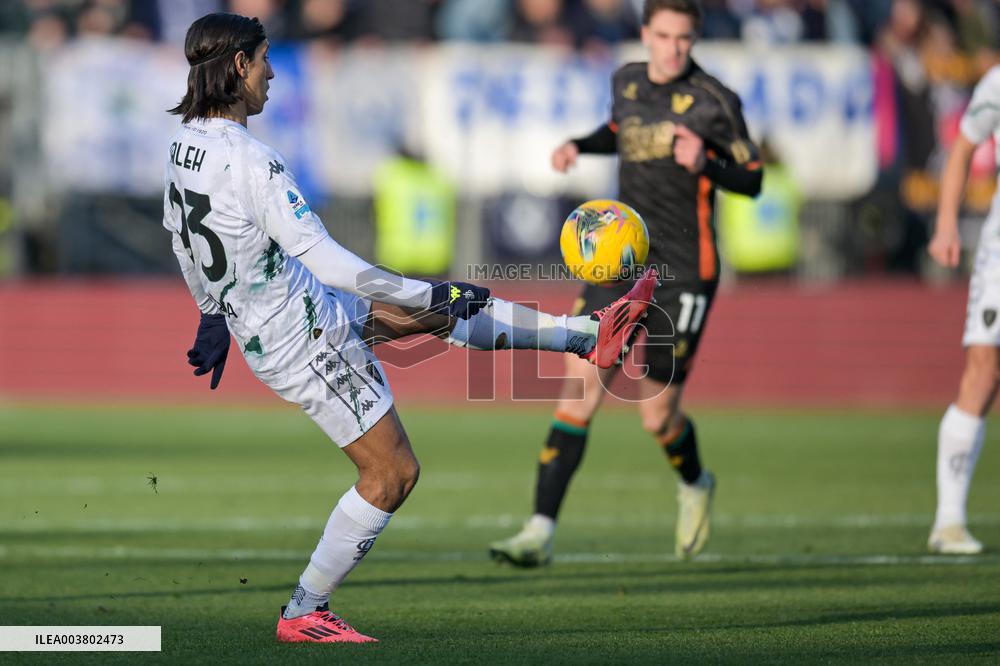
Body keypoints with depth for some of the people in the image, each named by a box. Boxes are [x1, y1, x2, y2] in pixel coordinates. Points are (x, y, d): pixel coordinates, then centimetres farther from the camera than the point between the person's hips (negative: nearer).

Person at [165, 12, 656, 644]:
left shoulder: (184, 143, 0)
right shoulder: (250, 160, -29)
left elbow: (182, 238, 16)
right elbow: (324, 260, -30)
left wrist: (214, 316, 32)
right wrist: (429, 295, -23)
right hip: (305, 337, -10)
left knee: (449, 309, 18)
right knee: (394, 473, 2)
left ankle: (591, 335, 28)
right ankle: (303, 614, 9)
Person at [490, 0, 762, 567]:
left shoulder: (714, 101, -8)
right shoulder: (628, 81, 7)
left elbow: (752, 180, -3)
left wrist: (705, 165, -22)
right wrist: (580, 146, 11)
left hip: (683, 270, -4)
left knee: (658, 418, 1)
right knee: (580, 385, -11)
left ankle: (695, 486, 38)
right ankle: (541, 531, -12)